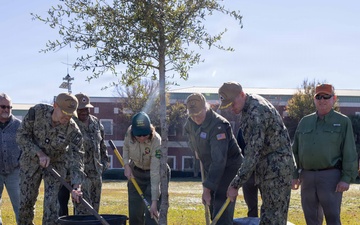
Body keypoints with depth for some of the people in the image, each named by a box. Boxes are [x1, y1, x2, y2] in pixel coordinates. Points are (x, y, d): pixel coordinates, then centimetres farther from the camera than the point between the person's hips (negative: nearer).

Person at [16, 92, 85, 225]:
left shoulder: (73, 131, -25)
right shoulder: (37, 111, -23)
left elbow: (77, 158, -26)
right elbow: (21, 136, -15)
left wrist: (76, 186, -38)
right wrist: (40, 153, -27)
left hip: (55, 165, -1)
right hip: (31, 162, 1)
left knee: (51, 203, -10)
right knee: (26, 202, 6)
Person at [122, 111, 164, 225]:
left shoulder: (156, 141, -33)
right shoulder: (129, 132, -21)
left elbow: (155, 173, -35)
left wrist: (154, 201, -37)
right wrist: (126, 165, -9)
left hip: (153, 174, -4)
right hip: (135, 172, 4)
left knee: (151, 214, -15)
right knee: (134, 213, 6)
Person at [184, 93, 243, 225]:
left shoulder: (218, 125, -31)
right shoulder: (191, 122, -5)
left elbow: (219, 161, -37)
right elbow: (188, 131, 25)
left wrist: (207, 188, -40)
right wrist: (195, 149, 11)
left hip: (228, 168, -8)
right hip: (210, 168, 9)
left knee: (222, 213, -19)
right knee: (212, 209, 15)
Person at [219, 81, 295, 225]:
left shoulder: (256, 112, -23)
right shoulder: (248, 107, 9)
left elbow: (253, 153, -26)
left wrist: (235, 185, -23)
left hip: (276, 166, -10)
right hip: (265, 166, 10)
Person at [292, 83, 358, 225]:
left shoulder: (343, 122, 2)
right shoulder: (305, 122, 14)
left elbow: (349, 153, -4)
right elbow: (295, 151, 17)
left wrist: (347, 178, -12)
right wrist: (295, 175, 10)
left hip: (331, 176, -4)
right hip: (307, 176, 5)